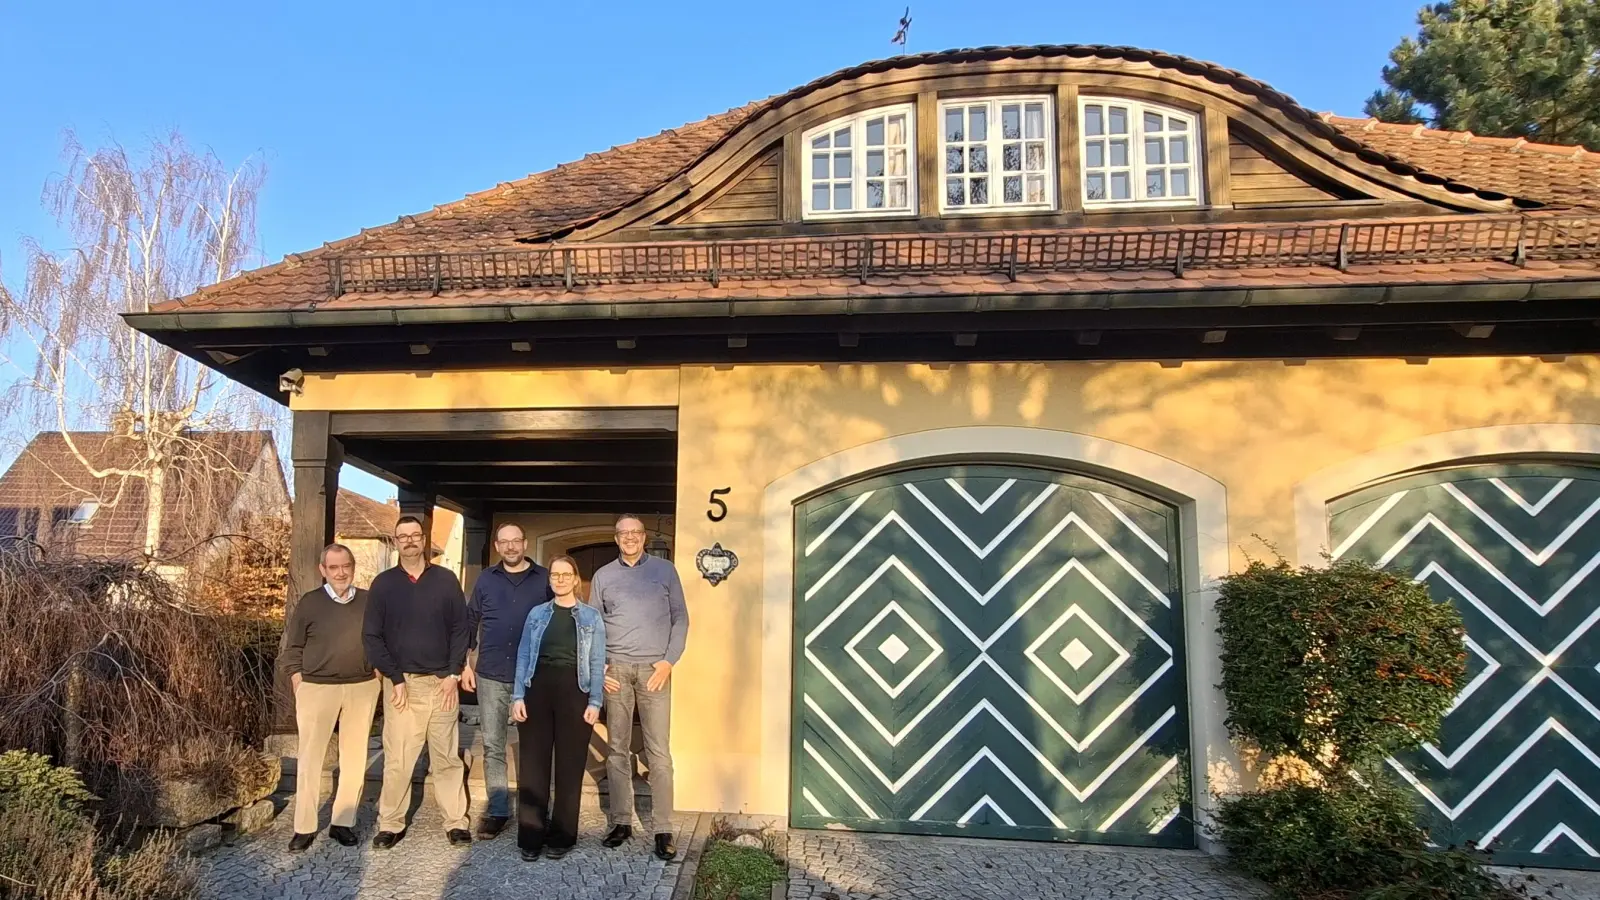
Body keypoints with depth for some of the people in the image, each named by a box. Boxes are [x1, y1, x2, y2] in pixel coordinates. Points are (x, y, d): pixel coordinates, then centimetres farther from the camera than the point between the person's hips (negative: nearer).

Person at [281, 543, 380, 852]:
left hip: (362, 689, 2)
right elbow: (292, 649, 3)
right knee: (310, 758, 2)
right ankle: (304, 827, 12)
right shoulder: (309, 603, -1)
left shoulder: (369, 601, 4)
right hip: (317, 688, -2)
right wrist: (299, 687, -3)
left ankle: (343, 822, 17)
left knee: (354, 757, 7)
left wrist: (376, 675, 5)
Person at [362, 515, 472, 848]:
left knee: (447, 757, 6)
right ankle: (390, 824, 13)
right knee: (397, 759, 0)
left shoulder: (446, 580, 3)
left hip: (441, 681, 1)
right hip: (401, 682, 0)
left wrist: (454, 673, -6)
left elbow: (460, 629, 3)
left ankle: (456, 822, 13)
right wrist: (395, 679, -8)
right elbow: (371, 636, 0)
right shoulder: (383, 583, 2)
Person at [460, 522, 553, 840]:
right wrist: (465, 663, 6)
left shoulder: (544, 578, -1)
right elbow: (470, 622, 10)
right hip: (491, 675, 2)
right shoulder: (486, 579, 5)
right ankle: (497, 810, 15)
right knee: (493, 746, 6)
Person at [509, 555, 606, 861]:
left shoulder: (591, 617, 4)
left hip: (574, 692, -1)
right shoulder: (537, 614, 9)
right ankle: (531, 836, 11)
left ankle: (561, 836, 14)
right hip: (538, 689, 1)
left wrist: (594, 702, -7)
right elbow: (523, 657, 7)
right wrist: (518, 697, -3)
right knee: (533, 765, 2)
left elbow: (597, 664, 2)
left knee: (570, 766, 4)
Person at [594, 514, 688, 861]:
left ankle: (663, 829, 1)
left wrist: (669, 661, -6)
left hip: (654, 668, -2)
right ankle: (621, 821, 17)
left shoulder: (665, 570, 6)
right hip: (615, 669, 2)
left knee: (658, 752, -4)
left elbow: (680, 618, 5)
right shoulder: (603, 575, 10)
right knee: (618, 749, 7)